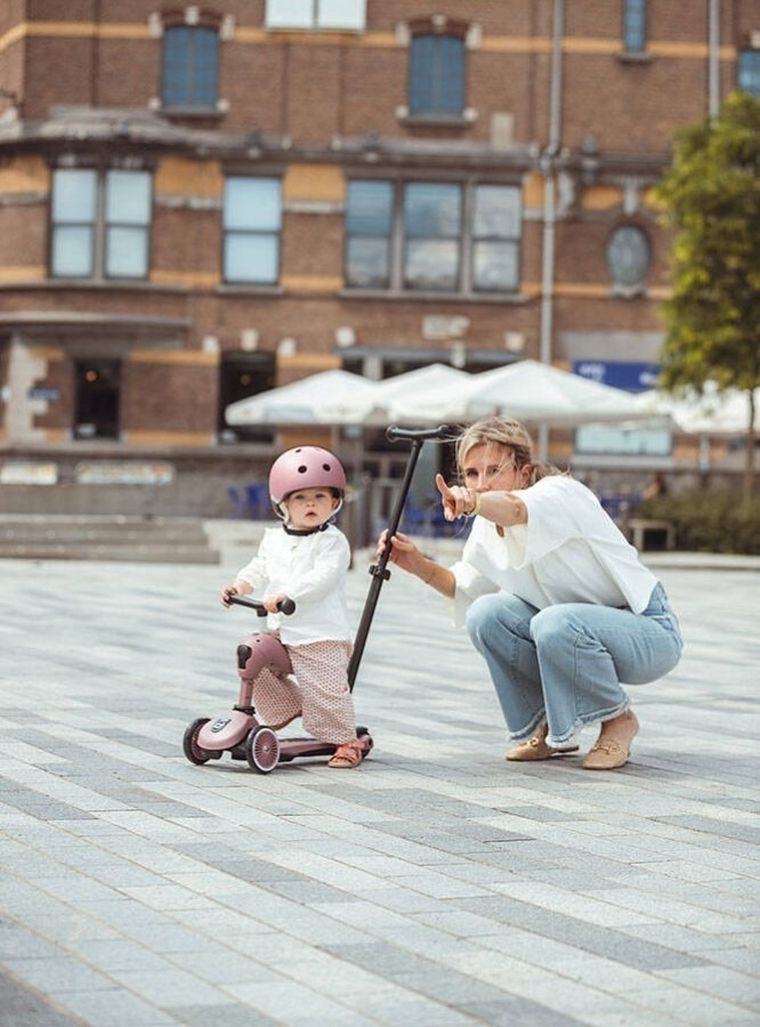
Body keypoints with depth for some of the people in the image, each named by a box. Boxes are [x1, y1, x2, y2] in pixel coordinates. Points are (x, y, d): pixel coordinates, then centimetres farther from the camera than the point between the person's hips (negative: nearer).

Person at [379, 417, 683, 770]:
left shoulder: (561, 493, -23)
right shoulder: (488, 526, 0)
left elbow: (518, 508, -48)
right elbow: (467, 587, 18)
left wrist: (474, 502, -69)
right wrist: (419, 564, 0)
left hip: (648, 630, -7)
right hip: (574, 631, 7)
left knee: (555, 624, -34)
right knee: (486, 614, -12)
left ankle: (619, 720, -7)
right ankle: (549, 725, 6)